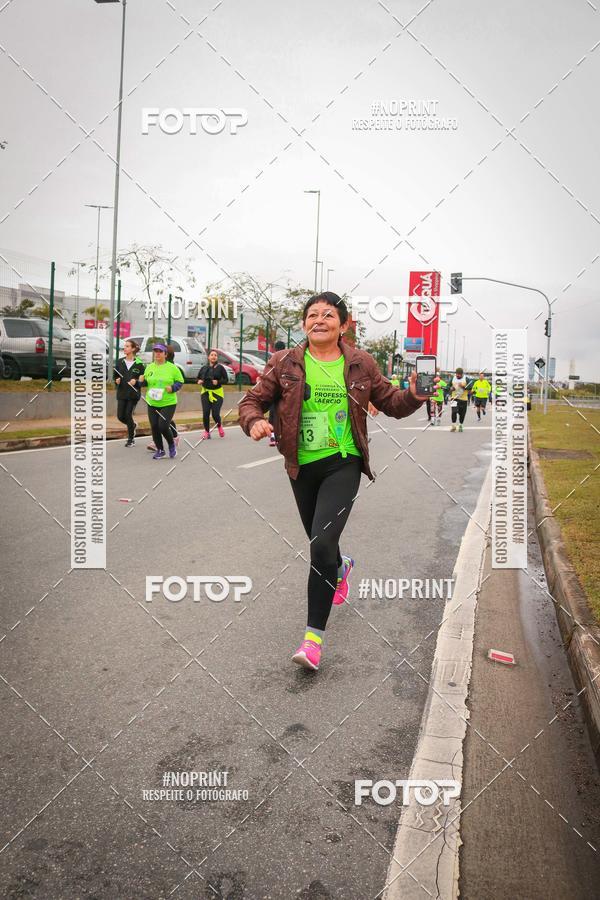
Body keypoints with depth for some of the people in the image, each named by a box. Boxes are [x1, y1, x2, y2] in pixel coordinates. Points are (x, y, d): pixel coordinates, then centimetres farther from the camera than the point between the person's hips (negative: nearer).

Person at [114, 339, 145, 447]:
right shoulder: (120, 362, 6)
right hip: (121, 393, 4)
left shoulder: (139, 364, -5)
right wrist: (116, 380, -6)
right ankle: (133, 426, 34)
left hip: (133, 394, -4)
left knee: (128, 415, -5)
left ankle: (131, 439, 14)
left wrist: (136, 381, -19)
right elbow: (115, 376, 15)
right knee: (120, 416, 1)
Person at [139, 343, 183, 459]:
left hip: (168, 403, -4)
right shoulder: (149, 367, 8)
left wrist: (173, 388, -16)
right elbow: (146, 382, 18)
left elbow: (180, 381, 2)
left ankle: (172, 445, 16)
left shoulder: (172, 367, -3)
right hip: (152, 403, 4)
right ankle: (160, 450, 22)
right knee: (154, 427, 5)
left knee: (163, 426, -13)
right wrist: (142, 381, -4)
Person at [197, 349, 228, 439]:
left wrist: (218, 382, -20)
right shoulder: (204, 368, 7)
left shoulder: (220, 368, -3)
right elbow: (199, 377, 19)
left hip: (217, 393, -3)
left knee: (215, 414, -7)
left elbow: (225, 380, -3)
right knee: (205, 413, -4)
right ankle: (207, 432, 12)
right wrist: (199, 381, -3)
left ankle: (219, 426, 25)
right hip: (205, 392, 3)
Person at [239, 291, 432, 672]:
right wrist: (255, 421, -21)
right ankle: (341, 568, 58)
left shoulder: (360, 364, 0)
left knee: (322, 543, -18)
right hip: (302, 466, 3)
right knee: (319, 542, 19)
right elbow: (253, 400, 2)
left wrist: (413, 396, -13)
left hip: (343, 463, -2)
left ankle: (315, 634, -6)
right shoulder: (285, 363, -1)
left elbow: (390, 402, 8)